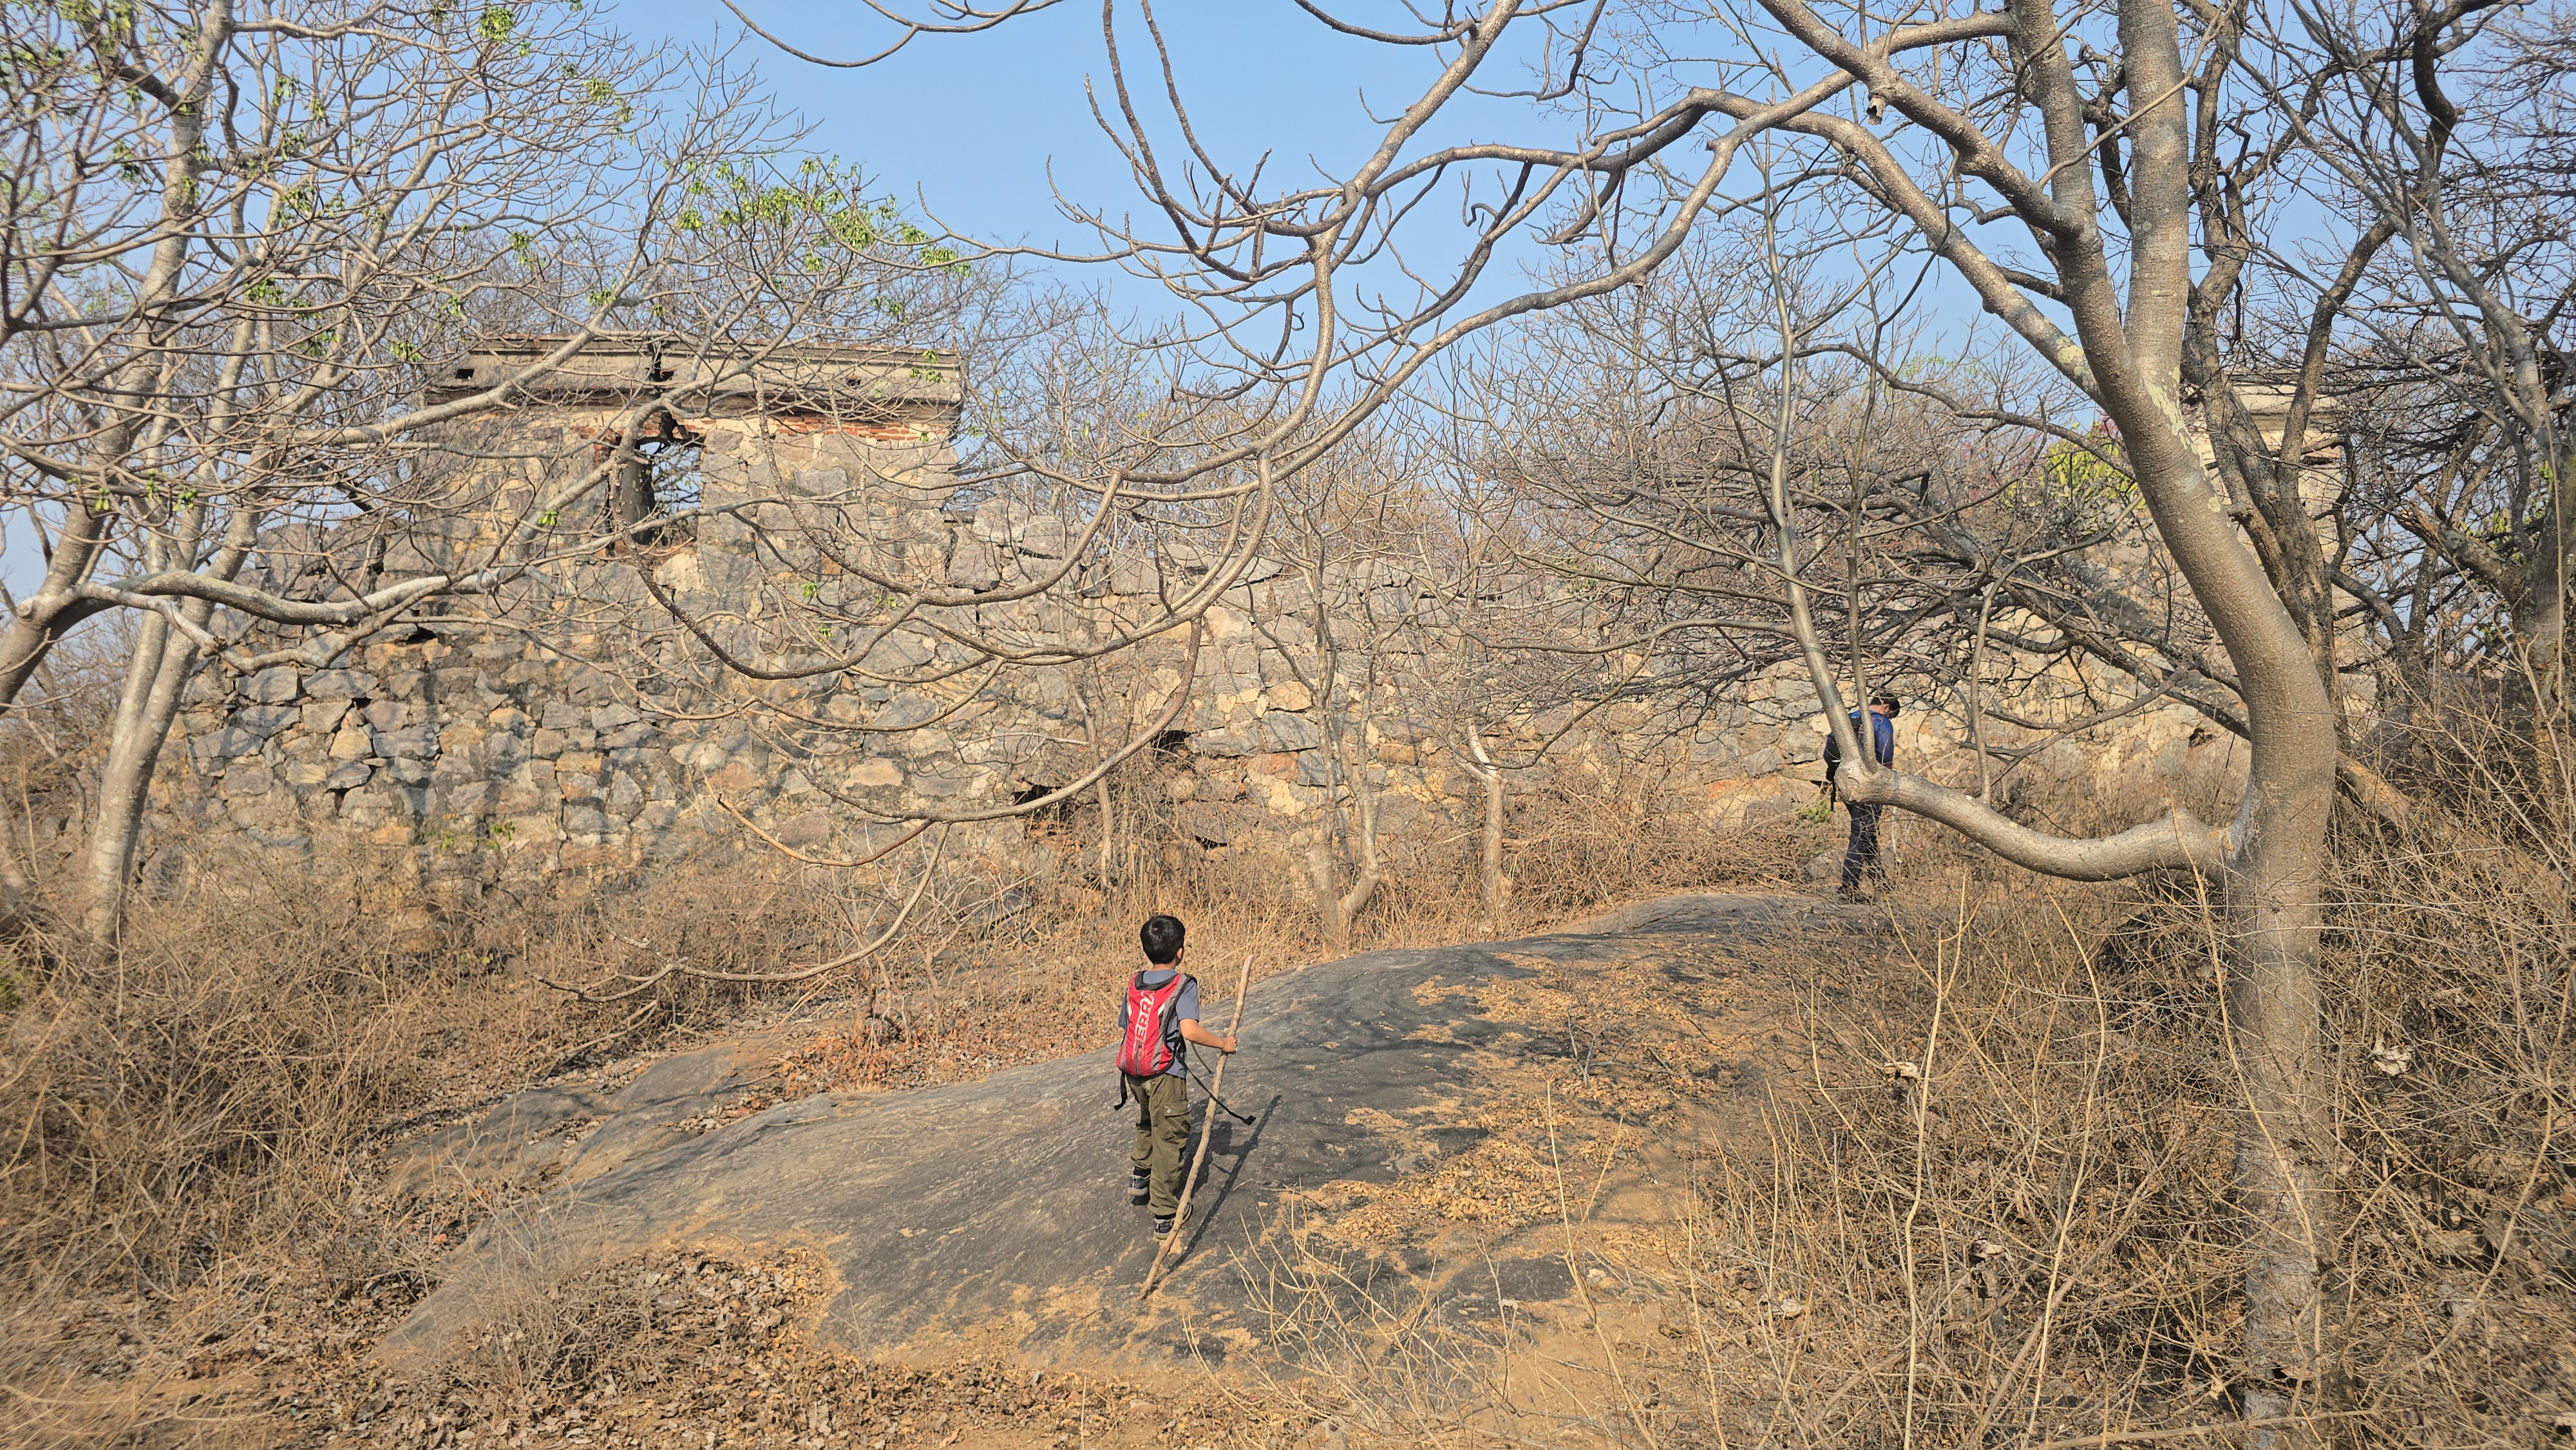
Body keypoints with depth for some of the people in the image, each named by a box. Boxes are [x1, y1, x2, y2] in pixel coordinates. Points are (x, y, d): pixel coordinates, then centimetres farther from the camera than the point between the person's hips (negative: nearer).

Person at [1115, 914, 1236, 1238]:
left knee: (1147, 1126, 31)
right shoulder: (1184, 985, -14)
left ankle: (1138, 1178, 44)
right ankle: (1165, 1216, 9)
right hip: (1166, 1075, -6)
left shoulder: (1134, 983, 5)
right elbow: (1190, 1030, -28)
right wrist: (1223, 1043, -14)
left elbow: (1123, 1029, 13)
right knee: (1169, 1141, 5)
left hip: (1134, 1073, 6)